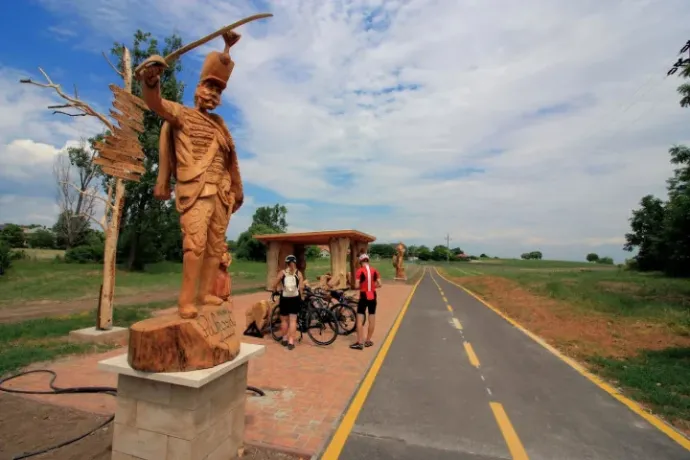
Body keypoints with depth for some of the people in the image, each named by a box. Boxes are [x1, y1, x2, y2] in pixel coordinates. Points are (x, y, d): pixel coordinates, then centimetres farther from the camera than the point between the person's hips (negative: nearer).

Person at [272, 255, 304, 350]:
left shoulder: (282, 272, -3)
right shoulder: (298, 273, -2)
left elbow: (275, 285, 0)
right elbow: (301, 287, -5)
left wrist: (274, 292, 20)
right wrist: (300, 298, 9)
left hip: (284, 298, 0)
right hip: (295, 298, 0)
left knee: (284, 320, 14)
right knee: (293, 320, 4)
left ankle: (284, 339, 25)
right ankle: (291, 341, 2)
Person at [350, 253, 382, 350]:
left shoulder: (360, 271, -11)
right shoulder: (374, 270, 1)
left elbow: (356, 286, -15)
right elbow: (379, 284, 0)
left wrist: (361, 287, 6)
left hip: (363, 297, -4)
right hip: (372, 297, 4)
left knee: (360, 320, 2)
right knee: (372, 319, 13)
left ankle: (360, 343, 2)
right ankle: (368, 341, 22)